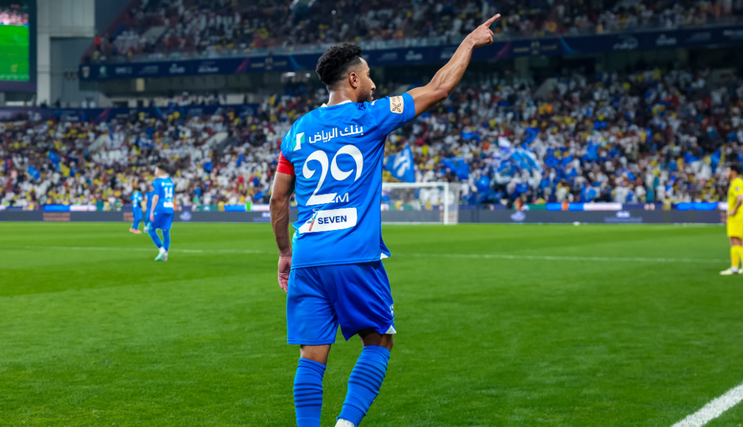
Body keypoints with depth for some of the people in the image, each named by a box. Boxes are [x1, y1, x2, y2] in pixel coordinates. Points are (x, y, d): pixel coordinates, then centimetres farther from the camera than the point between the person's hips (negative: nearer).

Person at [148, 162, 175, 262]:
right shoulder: (170, 182, 15)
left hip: (159, 209, -6)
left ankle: (161, 249, -10)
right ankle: (165, 254, 2)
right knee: (166, 231, 6)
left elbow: (156, 197, -13)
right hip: (169, 208, 6)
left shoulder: (157, 182, -7)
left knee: (151, 229, 3)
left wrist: (152, 211, -11)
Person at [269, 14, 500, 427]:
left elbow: (278, 199, 17)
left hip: (307, 258, 4)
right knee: (379, 342, 9)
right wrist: (470, 42, 18)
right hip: (355, 257, -4)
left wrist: (285, 252, 28)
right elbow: (439, 88, 6)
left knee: (313, 356, 6)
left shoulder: (298, 131, 12)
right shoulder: (369, 117, -1)